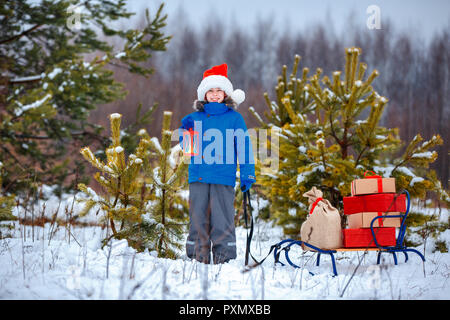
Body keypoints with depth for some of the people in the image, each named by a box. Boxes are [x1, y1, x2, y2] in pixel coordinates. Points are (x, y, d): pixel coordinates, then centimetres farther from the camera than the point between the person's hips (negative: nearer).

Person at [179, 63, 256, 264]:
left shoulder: (234, 118, 6)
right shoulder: (196, 118, 12)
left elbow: (244, 147, 5)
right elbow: (185, 144, 19)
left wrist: (247, 174, -2)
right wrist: (185, 129, -1)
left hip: (223, 178, -2)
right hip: (198, 177, 3)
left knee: (222, 219, -5)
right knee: (198, 217, 2)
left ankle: (224, 258, 2)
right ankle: (197, 256, 10)